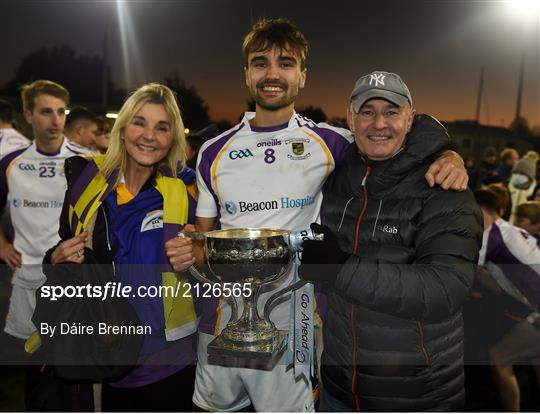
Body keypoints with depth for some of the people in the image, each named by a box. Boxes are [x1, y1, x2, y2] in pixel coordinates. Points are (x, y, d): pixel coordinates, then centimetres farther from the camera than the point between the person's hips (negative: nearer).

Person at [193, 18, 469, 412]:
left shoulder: (329, 143, -6)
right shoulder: (214, 152, 2)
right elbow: (204, 235, 9)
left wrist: (449, 158, -17)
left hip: (290, 329, -3)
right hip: (221, 320, 4)